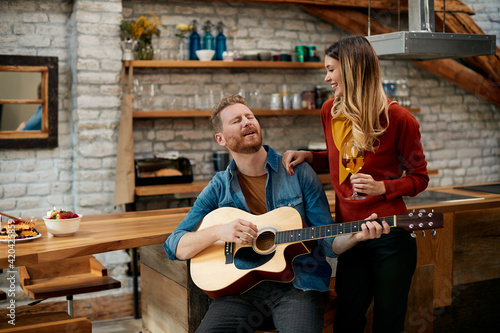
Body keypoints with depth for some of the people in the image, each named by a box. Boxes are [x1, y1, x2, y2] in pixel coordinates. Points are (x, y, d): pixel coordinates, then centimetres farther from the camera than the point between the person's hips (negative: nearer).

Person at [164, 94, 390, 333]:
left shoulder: (298, 172, 4)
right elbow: (175, 247, 5)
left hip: (298, 285, -1)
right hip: (242, 287, 1)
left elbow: (328, 243, 4)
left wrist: (357, 235, -17)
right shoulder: (219, 187, 7)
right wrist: (218, 232, -12)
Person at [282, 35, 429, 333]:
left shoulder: (397, 118, -10)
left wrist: (382, 188, -18)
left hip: (390, 239, -4)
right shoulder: (331, 111, 5)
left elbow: (419, 177, -1)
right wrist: (308, 156, 3)